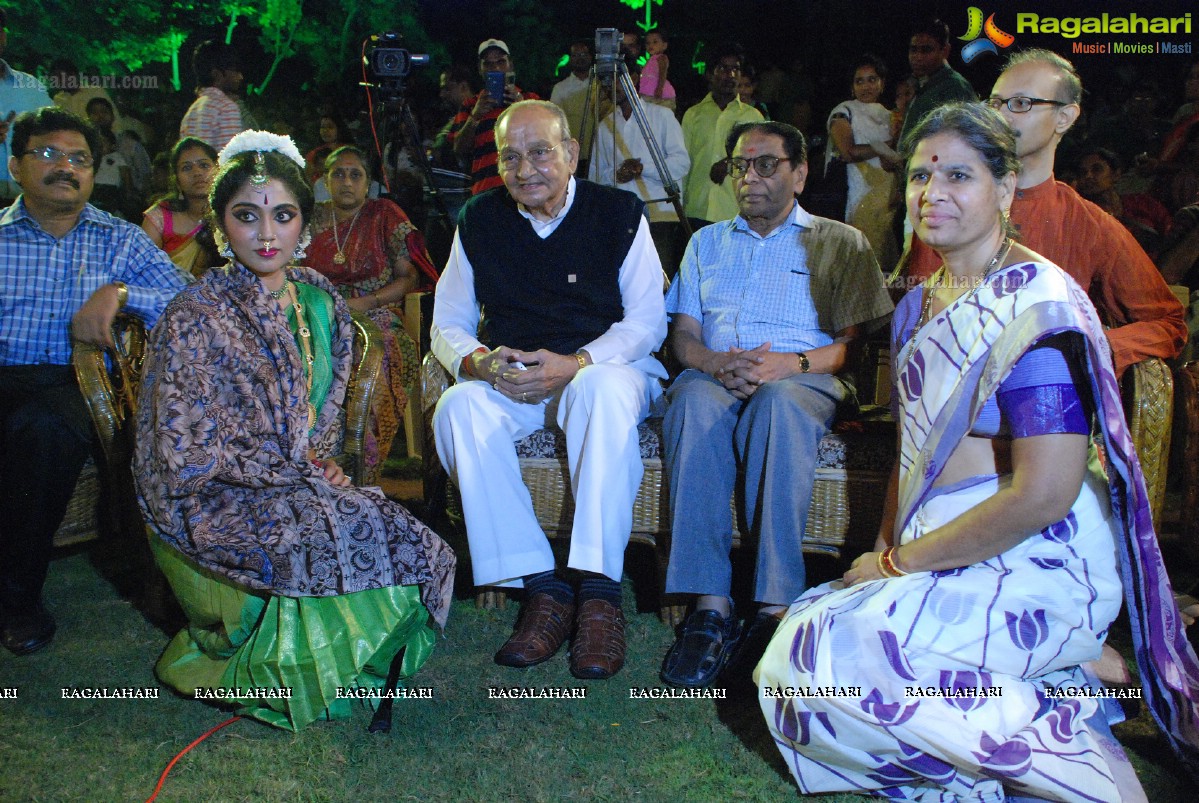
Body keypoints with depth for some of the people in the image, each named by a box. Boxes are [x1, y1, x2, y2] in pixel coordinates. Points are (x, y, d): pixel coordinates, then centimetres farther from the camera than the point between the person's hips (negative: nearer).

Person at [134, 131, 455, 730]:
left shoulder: (319, 300, 6)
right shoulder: (195, 318, -13)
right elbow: (187, 454, -14)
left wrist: (324, 463, -2)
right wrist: (299, 472, -12)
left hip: (298, 481, 6)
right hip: (211, 502, -6)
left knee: (408, 542, -16)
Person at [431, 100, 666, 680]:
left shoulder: (619, 213, 2)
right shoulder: (479, 220, 9)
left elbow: (648, 321, -4)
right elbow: (448, 326, 9)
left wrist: (574, 364, -21)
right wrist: (480, 362, -15)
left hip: (603, 365, -2)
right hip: (509, 380, 3)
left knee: (605, 389, -38)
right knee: (458, 406, -30)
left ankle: (599, 591, -35)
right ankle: (541, 588, -28)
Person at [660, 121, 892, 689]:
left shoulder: (840, 243, 17)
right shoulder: (707, 243, 26)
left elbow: (856, 340, 4)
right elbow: (683, 335, 15)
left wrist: (790, 363, -15)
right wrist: (716, 363, -8)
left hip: (803, 381, -2)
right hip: (715, 375, 2)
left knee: (779, 402, -39)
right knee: (693, 401, -36)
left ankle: (775, 607, -39)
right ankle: (710, 606, -39)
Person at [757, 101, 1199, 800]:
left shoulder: (1037, 305, -15)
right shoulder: (919, 305, 12)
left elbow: (1042, 494, -22)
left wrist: (898, 563, -13)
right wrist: (885, 550, 1)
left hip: (1033, 567, -9)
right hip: (938, 560, 9)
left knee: (829, 652, -23)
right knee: (786, 669, -2)